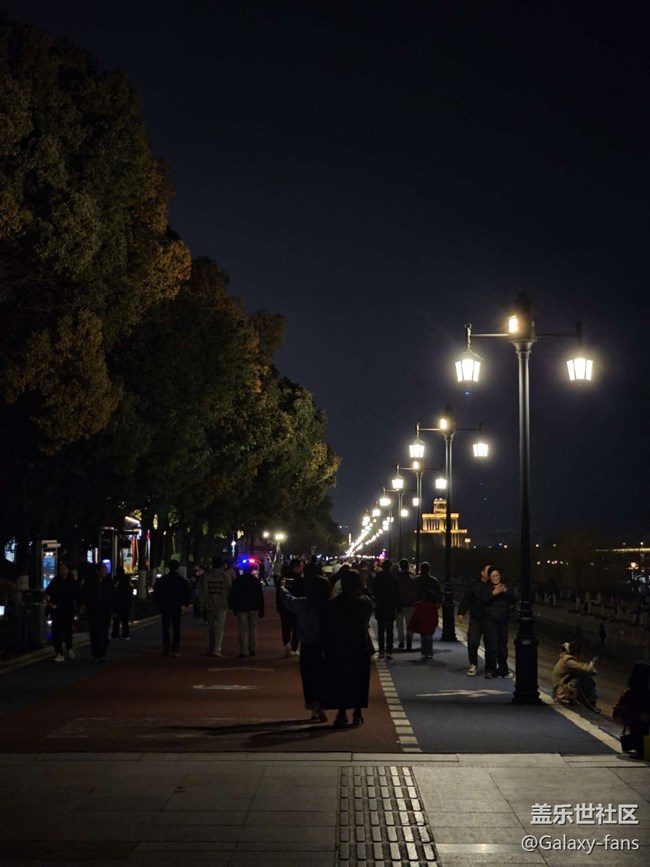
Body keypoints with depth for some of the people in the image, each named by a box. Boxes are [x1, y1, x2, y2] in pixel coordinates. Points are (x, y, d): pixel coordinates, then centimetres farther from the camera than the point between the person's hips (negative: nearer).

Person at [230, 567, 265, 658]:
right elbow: (260, 596, 1)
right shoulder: (256, 580, 0)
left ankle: (243, 651, -8)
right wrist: (261, 610, 5)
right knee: (253, 629, 12)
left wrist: (234, 608, 10)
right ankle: (252, 650, 12)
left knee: (243, 630, -1)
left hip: (241, 609, -1)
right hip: (253, 609, 1)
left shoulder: (237, 580, -2)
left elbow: (232, 596, 1)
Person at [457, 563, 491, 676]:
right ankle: (473, 664, 10)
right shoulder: (474, 584, 2)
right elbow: (466, 599, 2)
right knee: (472, 642, -6)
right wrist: (461, 612, -5)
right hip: (476, 619, 0)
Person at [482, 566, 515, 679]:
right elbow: (482, 601, -11)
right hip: (490, 620, -4)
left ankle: (503, 670, 15)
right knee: (491, 646, -10)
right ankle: (490, 670, -6)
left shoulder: (505, 587, 13)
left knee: (503, 646, 5)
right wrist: (493, 594, -22)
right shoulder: (486, 588, 2)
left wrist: (506, 592, -12)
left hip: (503, 620, 4)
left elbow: (513, 601, 4)